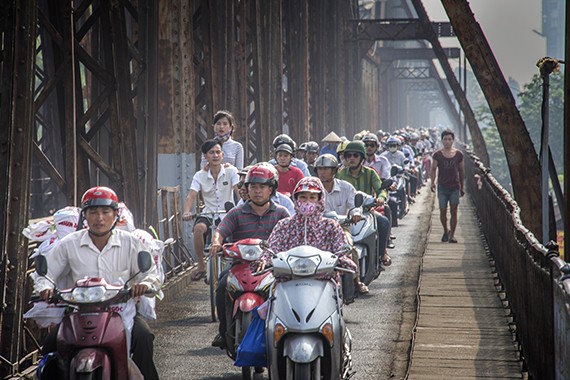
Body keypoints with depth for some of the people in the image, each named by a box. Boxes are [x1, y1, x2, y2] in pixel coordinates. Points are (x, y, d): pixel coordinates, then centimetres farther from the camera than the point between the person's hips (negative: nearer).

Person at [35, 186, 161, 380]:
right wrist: (45, 288, -13)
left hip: (122, 311, -1)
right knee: (52, 341, -22)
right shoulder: (70, 244, 5)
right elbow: (45, 273, 10)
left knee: (143, 336, -30)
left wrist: (144, 284, -22)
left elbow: (152, 275, 2)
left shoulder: (130, 242, 4)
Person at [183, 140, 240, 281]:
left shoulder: (231, 171, 0)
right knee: (198, 228, -32)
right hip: (208, 215, 1)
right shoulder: (200, 176, 3)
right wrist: (186, 212, -27)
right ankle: (201, 266, -16)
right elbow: (191, 196, -7)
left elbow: (239, 191, -11)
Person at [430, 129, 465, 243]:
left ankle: (452, 235, 6)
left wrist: (462, 187, 13)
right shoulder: (437, 155, 0)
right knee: (443, 211, 0)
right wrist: (432, 182, -11)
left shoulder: (459, 154, 3)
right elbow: (433, 169, 5)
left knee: (453, 212, -2)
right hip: (442, 187, 0)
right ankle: (446, 231, 23)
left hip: (455, 187, 0)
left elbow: (462, 171, 11)